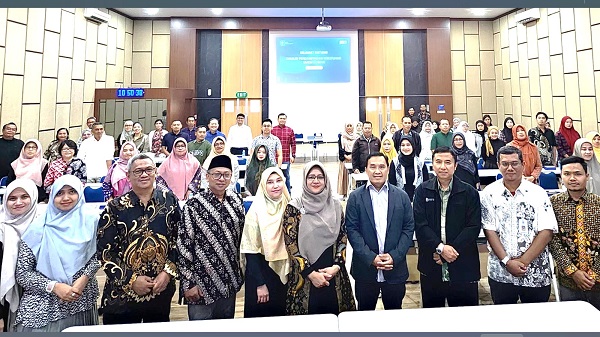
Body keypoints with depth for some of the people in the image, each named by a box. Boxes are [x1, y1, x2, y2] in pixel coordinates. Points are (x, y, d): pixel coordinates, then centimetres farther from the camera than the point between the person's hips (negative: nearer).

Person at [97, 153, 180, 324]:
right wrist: (130, 280, -12)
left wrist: (168, 271, -9)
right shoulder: (115, 207, -6)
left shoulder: (169, 200, -2)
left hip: (162, 290, 2)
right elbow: (104, 251, -6)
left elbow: (179, 239, 0)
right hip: (122, 293, -1)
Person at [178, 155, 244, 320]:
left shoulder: (237, 200, 1)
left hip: (230, 281, 5)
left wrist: (238, 272, 12)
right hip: (203, 282, -4)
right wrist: (188, 282, -12)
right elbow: (183, 245, -12)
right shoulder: (194, 205, -14)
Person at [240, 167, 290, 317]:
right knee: (260, 314, 8)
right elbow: (250, 250, -13)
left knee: (282, 315, 16)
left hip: (285, 273, 4)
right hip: (261, 271, -4)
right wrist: (260, 284, -14)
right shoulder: (256, 211, -14)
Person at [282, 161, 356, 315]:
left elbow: (343, 238, 6)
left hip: (335, 277, 3)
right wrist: (311, 273, -11)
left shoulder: (335, 205, 5)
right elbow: (291, 244, -7)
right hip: (305, 278, -2)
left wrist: (336, 266, -7)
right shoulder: (294, 207, -4)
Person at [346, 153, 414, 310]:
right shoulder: (355, 197, -1)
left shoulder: (402, 196, 4)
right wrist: (371, 258, -13)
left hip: (396, 268, 1)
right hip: (365, 267, -1)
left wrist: (395, 256, -10)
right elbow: (351, 230, -6)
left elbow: (409, 228, 1)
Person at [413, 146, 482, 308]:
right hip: (430, 266, 1)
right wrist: (440, 248, -16)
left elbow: (474, 227, -5)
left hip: (463, 266, 0)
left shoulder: (469, 193, 1)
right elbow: (420, 224, -6)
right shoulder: (422, 191, 2)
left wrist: (451, 250, -13)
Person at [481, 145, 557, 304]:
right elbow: (489, 230, -4)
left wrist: (523, 261, -13)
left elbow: (547, 231, -7)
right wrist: (507, 262, -12)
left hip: (536, 274, 0)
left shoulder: (538, 193, -1)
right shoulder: (489, 193, -2)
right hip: (500, 274, 0)